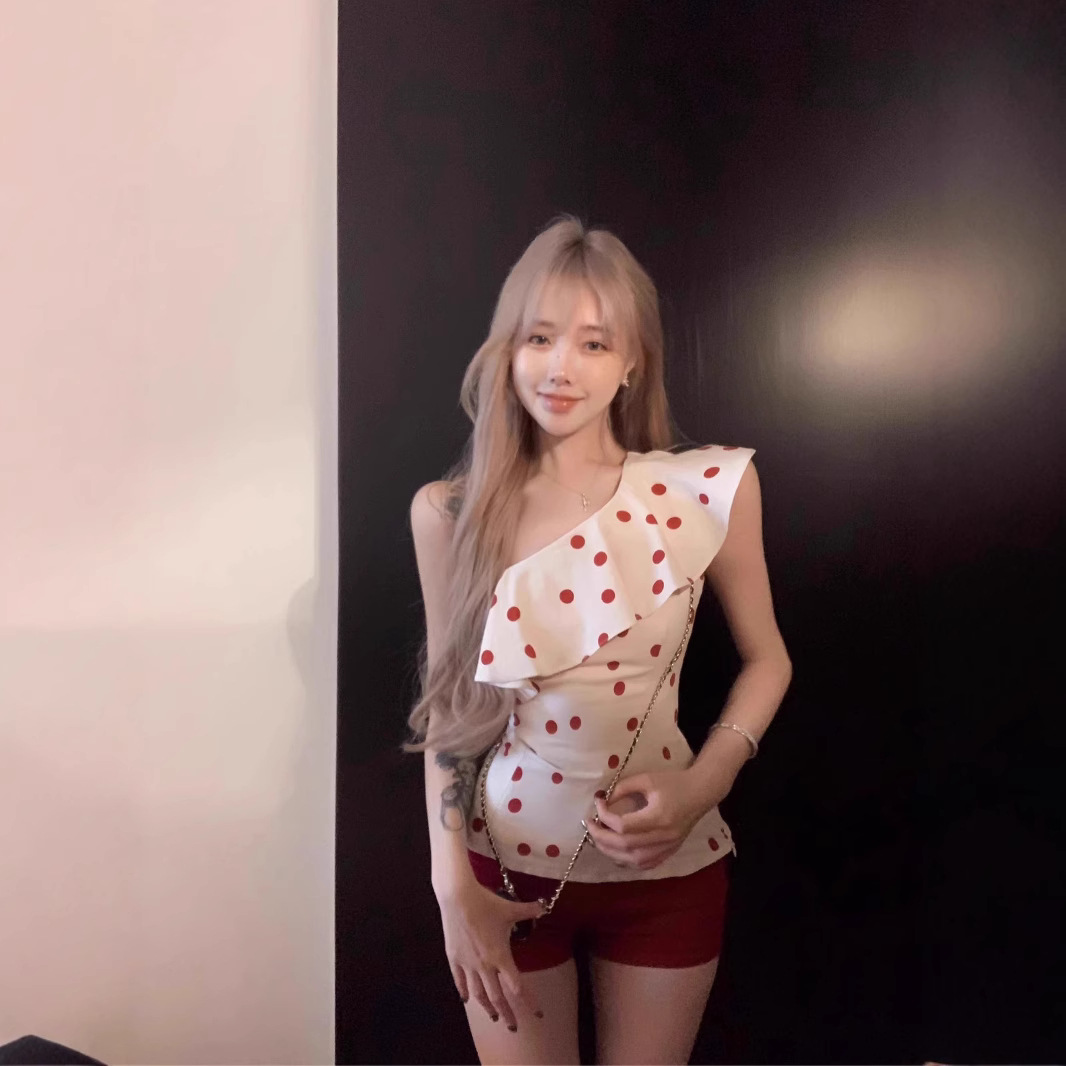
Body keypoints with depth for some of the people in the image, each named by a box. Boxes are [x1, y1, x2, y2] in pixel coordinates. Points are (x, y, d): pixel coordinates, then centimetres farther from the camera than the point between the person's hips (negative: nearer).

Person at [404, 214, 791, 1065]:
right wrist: (453, 882, -3)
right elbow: (448, 706, 1)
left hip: (665, 873, 0)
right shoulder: (450, 513, -7)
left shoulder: (710, 488, -10)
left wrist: (703, 786, -12)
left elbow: (767, 659, 2)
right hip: (506, 868, 1)